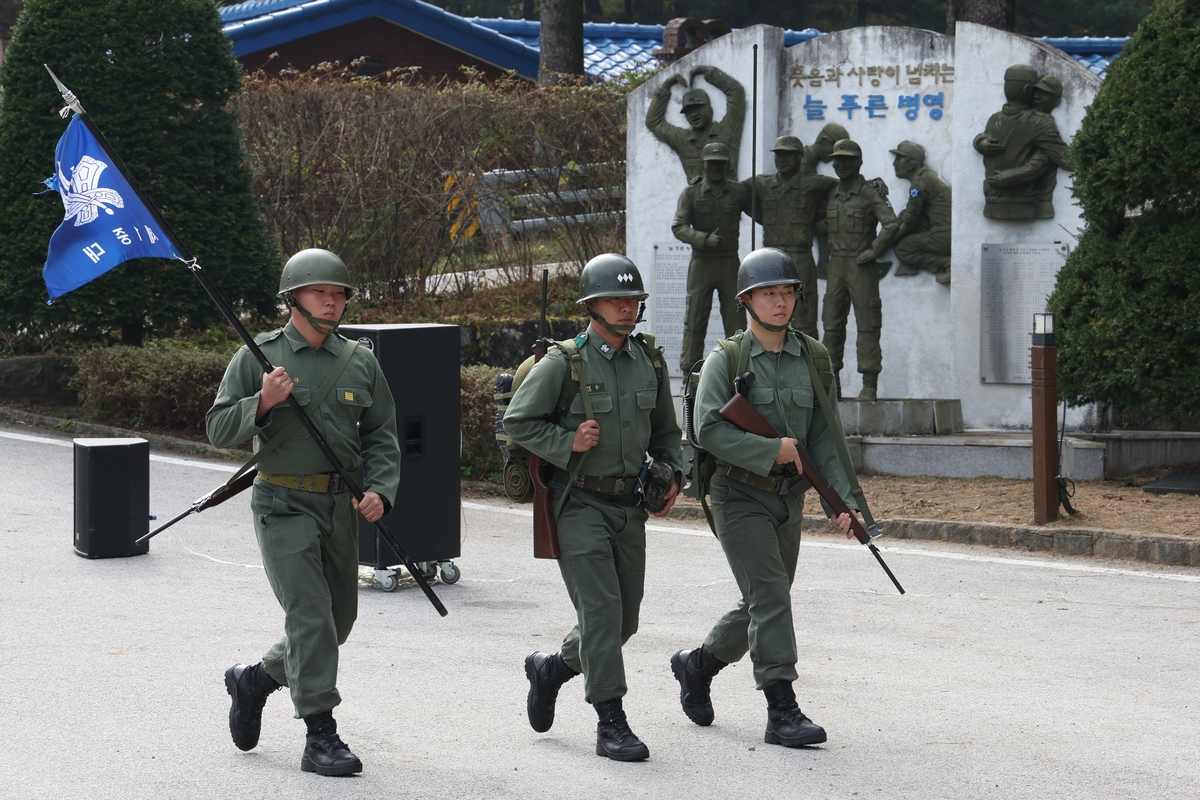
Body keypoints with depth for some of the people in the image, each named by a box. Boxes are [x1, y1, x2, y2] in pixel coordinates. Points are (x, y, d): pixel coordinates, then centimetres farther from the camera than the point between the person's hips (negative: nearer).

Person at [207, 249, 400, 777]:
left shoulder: (360, 363, 6)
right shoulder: (258, 358, -3)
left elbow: (381, 436, 9)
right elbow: (220, 431, -5)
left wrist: (379, 491, -8)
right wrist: (262, 403, -23)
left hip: (341, 509, 5)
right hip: (283, 508, -5)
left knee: (337, 622, 13)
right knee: (310, 617, -14)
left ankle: (254, 680, 36)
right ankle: (321, 739, -10)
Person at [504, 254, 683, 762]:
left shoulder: (649, 363, 8)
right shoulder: (563, 364, -9)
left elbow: (666, 431, 20)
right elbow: (517, 421, -5)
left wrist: (671, 475, 4)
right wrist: (567, 444, -16)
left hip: (629, 506, 6)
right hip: (580, 504, -6)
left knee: (624, 619, 10)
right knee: (600, 611, -11)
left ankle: (552, 668, 35)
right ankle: (611, 725, -8)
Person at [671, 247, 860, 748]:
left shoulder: (813, 358, 6)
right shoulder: (725, 360, -7)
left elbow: (824, 435, 6)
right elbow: (709, 429, -15)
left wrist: (842, 497, -3)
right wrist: (772, 450, -19)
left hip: (787, 499, 6)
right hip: (739, 496, -6)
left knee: (763, 606, 14)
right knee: (770, 597, -15)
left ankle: (697, 665, 38)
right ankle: (782, 713, -14)